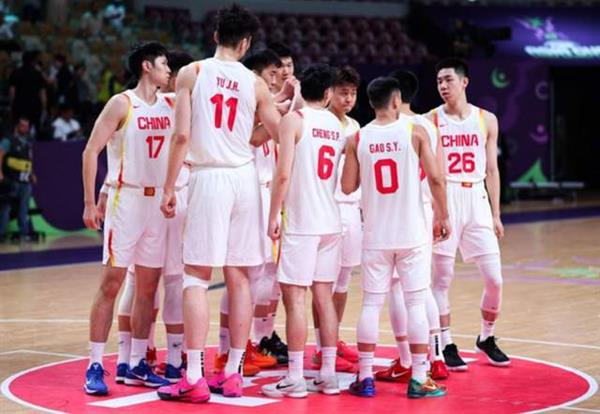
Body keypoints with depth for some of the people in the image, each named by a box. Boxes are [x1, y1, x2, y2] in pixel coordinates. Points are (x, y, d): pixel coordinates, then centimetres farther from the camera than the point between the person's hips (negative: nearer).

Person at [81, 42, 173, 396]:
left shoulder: (171, 106, 10)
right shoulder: (122, 104, -7)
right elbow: (91, 151, -9)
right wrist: (90, 203, -12)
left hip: (158, 201, 6)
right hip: (126, 198, -6)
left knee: (148, 286, 7)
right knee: (112, 283, -6)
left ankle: (137, 366, 15)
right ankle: (95, 367, -3)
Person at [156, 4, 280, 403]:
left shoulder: (192, 73, -2)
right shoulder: (256, 83, 5)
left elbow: (182, 135, -7)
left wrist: (169, 188, -2)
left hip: (209, 177, -3)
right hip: (245, 178, 3)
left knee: (196, 277, -2)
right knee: (239, 278, 9)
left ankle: (195, 378, -8)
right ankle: (232, 374, 13)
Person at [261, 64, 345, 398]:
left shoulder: (294, 119, -7)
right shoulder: (338, 125, 12)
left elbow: (283, 174, -14)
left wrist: (274, 216, -9)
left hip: (301, 222, -6)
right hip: (331, 222, 6)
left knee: (295, 297, -4)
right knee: (324, 297, 10)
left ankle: (295, 378, -4)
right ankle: (328, 375, 11)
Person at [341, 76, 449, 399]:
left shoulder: (358, 139, 1)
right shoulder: (415, 132, -5)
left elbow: (348, 187, 1)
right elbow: (435, 179, -7)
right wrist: (442, 217, 4)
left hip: (375, 236, 2)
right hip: (412, 233, -2)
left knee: (371, 304, 7)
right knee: (415, 303, 2)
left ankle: (365, 378, 7)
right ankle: (419, 380, 2)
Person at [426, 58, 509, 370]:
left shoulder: (486, 120, 7)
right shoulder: (431, 121, -1)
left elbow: (491, 170, 10)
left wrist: (496, 214, 7)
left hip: (477, 200, 3)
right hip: (444, 201, -2)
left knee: (494, 279, 1)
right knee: (442, 278, 0)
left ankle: (486, 338, 21)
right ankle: (446, 345, 10)